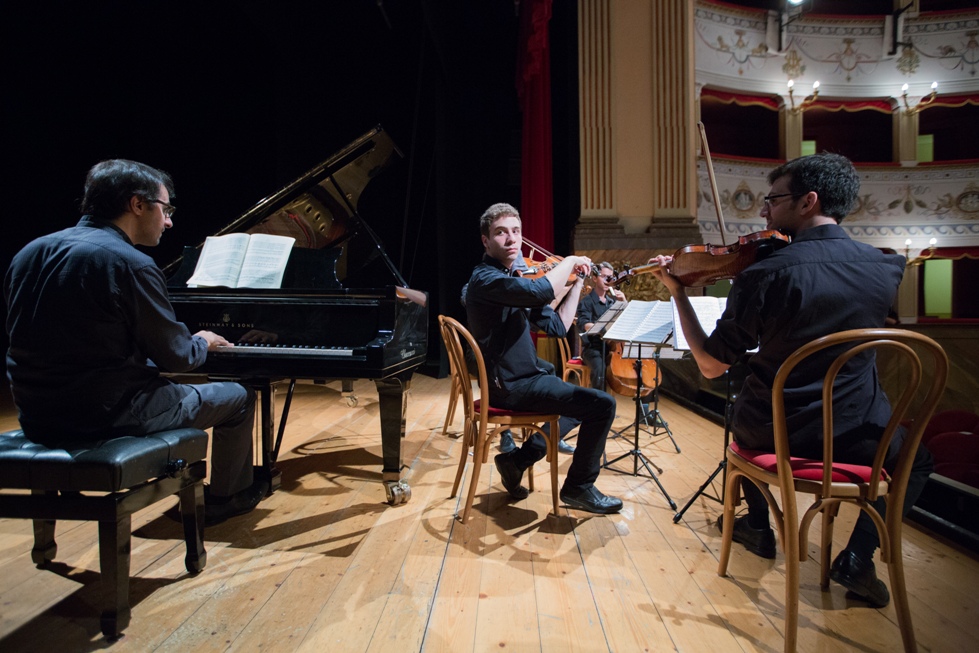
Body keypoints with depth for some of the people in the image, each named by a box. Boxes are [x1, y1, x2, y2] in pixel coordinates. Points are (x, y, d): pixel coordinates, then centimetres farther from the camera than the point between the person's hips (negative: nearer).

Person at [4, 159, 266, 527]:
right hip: (107, 415, -8)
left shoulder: (31, 253, 5)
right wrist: (203, 343, 9)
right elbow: (177, 357, -14)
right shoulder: (131, 264, -19)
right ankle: (224, 499, 30)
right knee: (238, 398, 12)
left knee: (170, 388, 33)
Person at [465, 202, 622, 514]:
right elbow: (539, 291, -35)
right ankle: (579, 487, 5)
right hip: (513, 386, -10)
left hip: (517, 379, 10)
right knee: (602, 405, -14)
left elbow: (557, 326, 11)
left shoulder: (514, 280, 14)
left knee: (583, 401, 30)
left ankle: (518, 459, 23)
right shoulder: (485, 278, -16)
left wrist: (576, 283, 6)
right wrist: (570, 261, -18)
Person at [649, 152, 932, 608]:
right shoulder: (886, 268, -9)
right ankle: (858, 557, 16)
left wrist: (678, 293, -6)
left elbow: (711, 366, -15)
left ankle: (758, 527, 41)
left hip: (772, 434, -1)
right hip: (857, 437, 2)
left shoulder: (764, 275, -21)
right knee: (916, 459, 33)